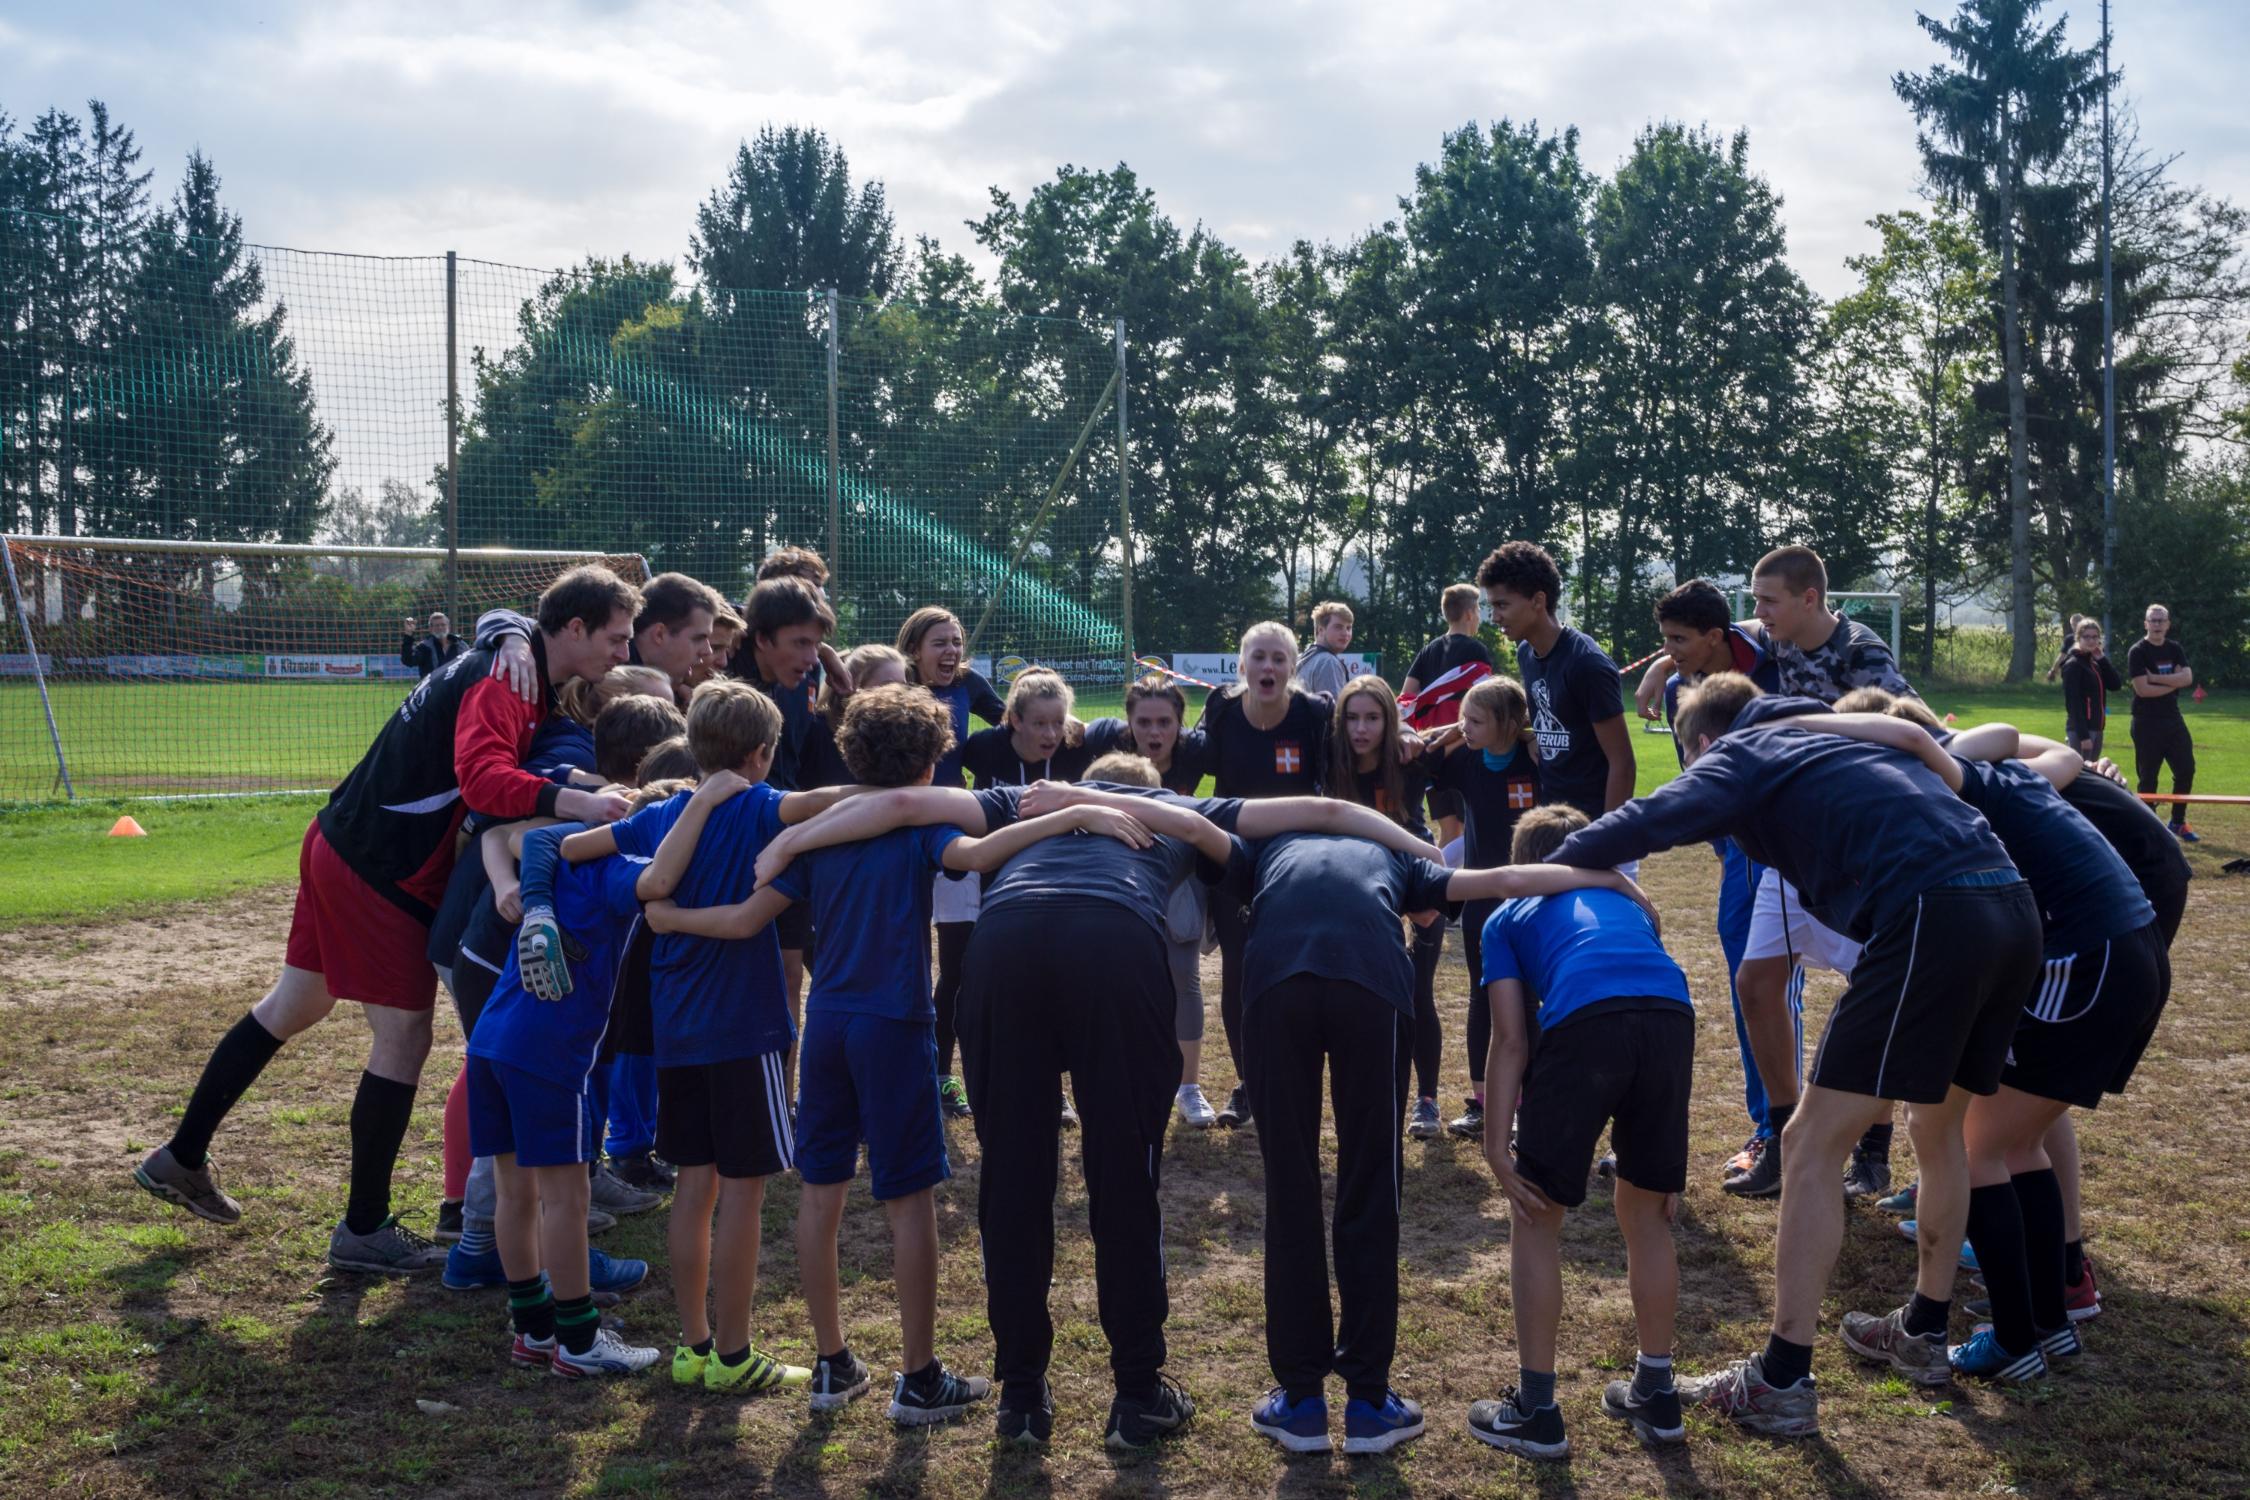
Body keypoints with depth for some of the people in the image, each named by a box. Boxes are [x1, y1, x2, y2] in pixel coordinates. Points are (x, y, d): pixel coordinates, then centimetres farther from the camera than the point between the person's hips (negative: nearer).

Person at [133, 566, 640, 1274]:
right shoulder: (504, 681, -22)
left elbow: (494, 783, 12)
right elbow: (483, 777, -39)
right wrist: (577, 801, -49)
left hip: (344, 846, 10)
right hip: (379, 871, -10)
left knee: (292, 1006, 22)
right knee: (404, 1038, -1)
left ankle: (182, 1157, 38)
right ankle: (364, 1230, 12)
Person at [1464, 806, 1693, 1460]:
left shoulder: (1508, 916, 29)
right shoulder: (1627, 902, 39)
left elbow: (1512, 1041, 15)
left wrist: (1496, 1147, 11)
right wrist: (1662, 1147, 36)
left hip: (1585, 1021, -4)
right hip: (1673, 1015, 4)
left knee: (1535, 1217, 14)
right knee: (1646, 1212, 24)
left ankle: (1536, 1410, 19)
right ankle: (1656, 1394, 34)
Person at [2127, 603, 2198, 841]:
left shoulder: (2175, 649, 9)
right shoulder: (2137, 652, -9)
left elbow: (2187, 678, -7)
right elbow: (2142, 689, -19)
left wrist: (2156, 678, -17)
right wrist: (2173, 682, -9)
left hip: (2173, 719, 6)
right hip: (2146, 723, -6)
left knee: (2186, 770, 5)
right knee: (2148, 777, -1)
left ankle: (2178, 823, 18)